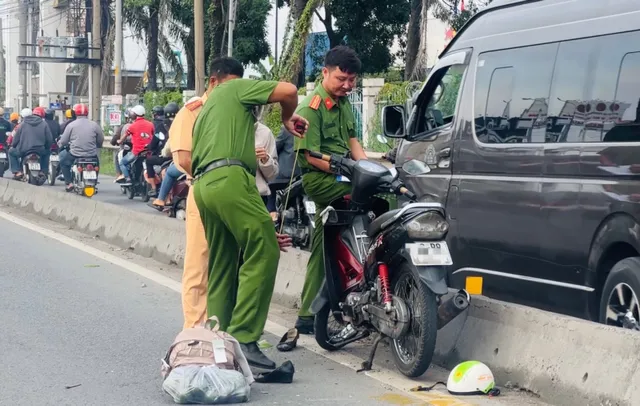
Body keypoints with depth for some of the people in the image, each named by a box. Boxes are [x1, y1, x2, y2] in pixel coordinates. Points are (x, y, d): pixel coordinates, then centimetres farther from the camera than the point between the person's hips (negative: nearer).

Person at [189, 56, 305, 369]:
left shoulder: (206, 107, 32)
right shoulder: (238, 88, 11)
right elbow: (288, 90, -4)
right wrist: (287, 118, 17)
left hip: (203, 184, 8)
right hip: (229, 179, -8)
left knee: (222, 267, 11)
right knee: (263, 252, -12)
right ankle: (242, 338, -20)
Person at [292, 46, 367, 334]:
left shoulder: (344, 102, 14)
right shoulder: (312, 107, -13)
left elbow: (351, 141, 19)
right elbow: (310, 155, -17)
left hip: (339, 180, 9)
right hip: (319, 178, -9)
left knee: (322, 253, 11)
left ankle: (307, 316, 17)